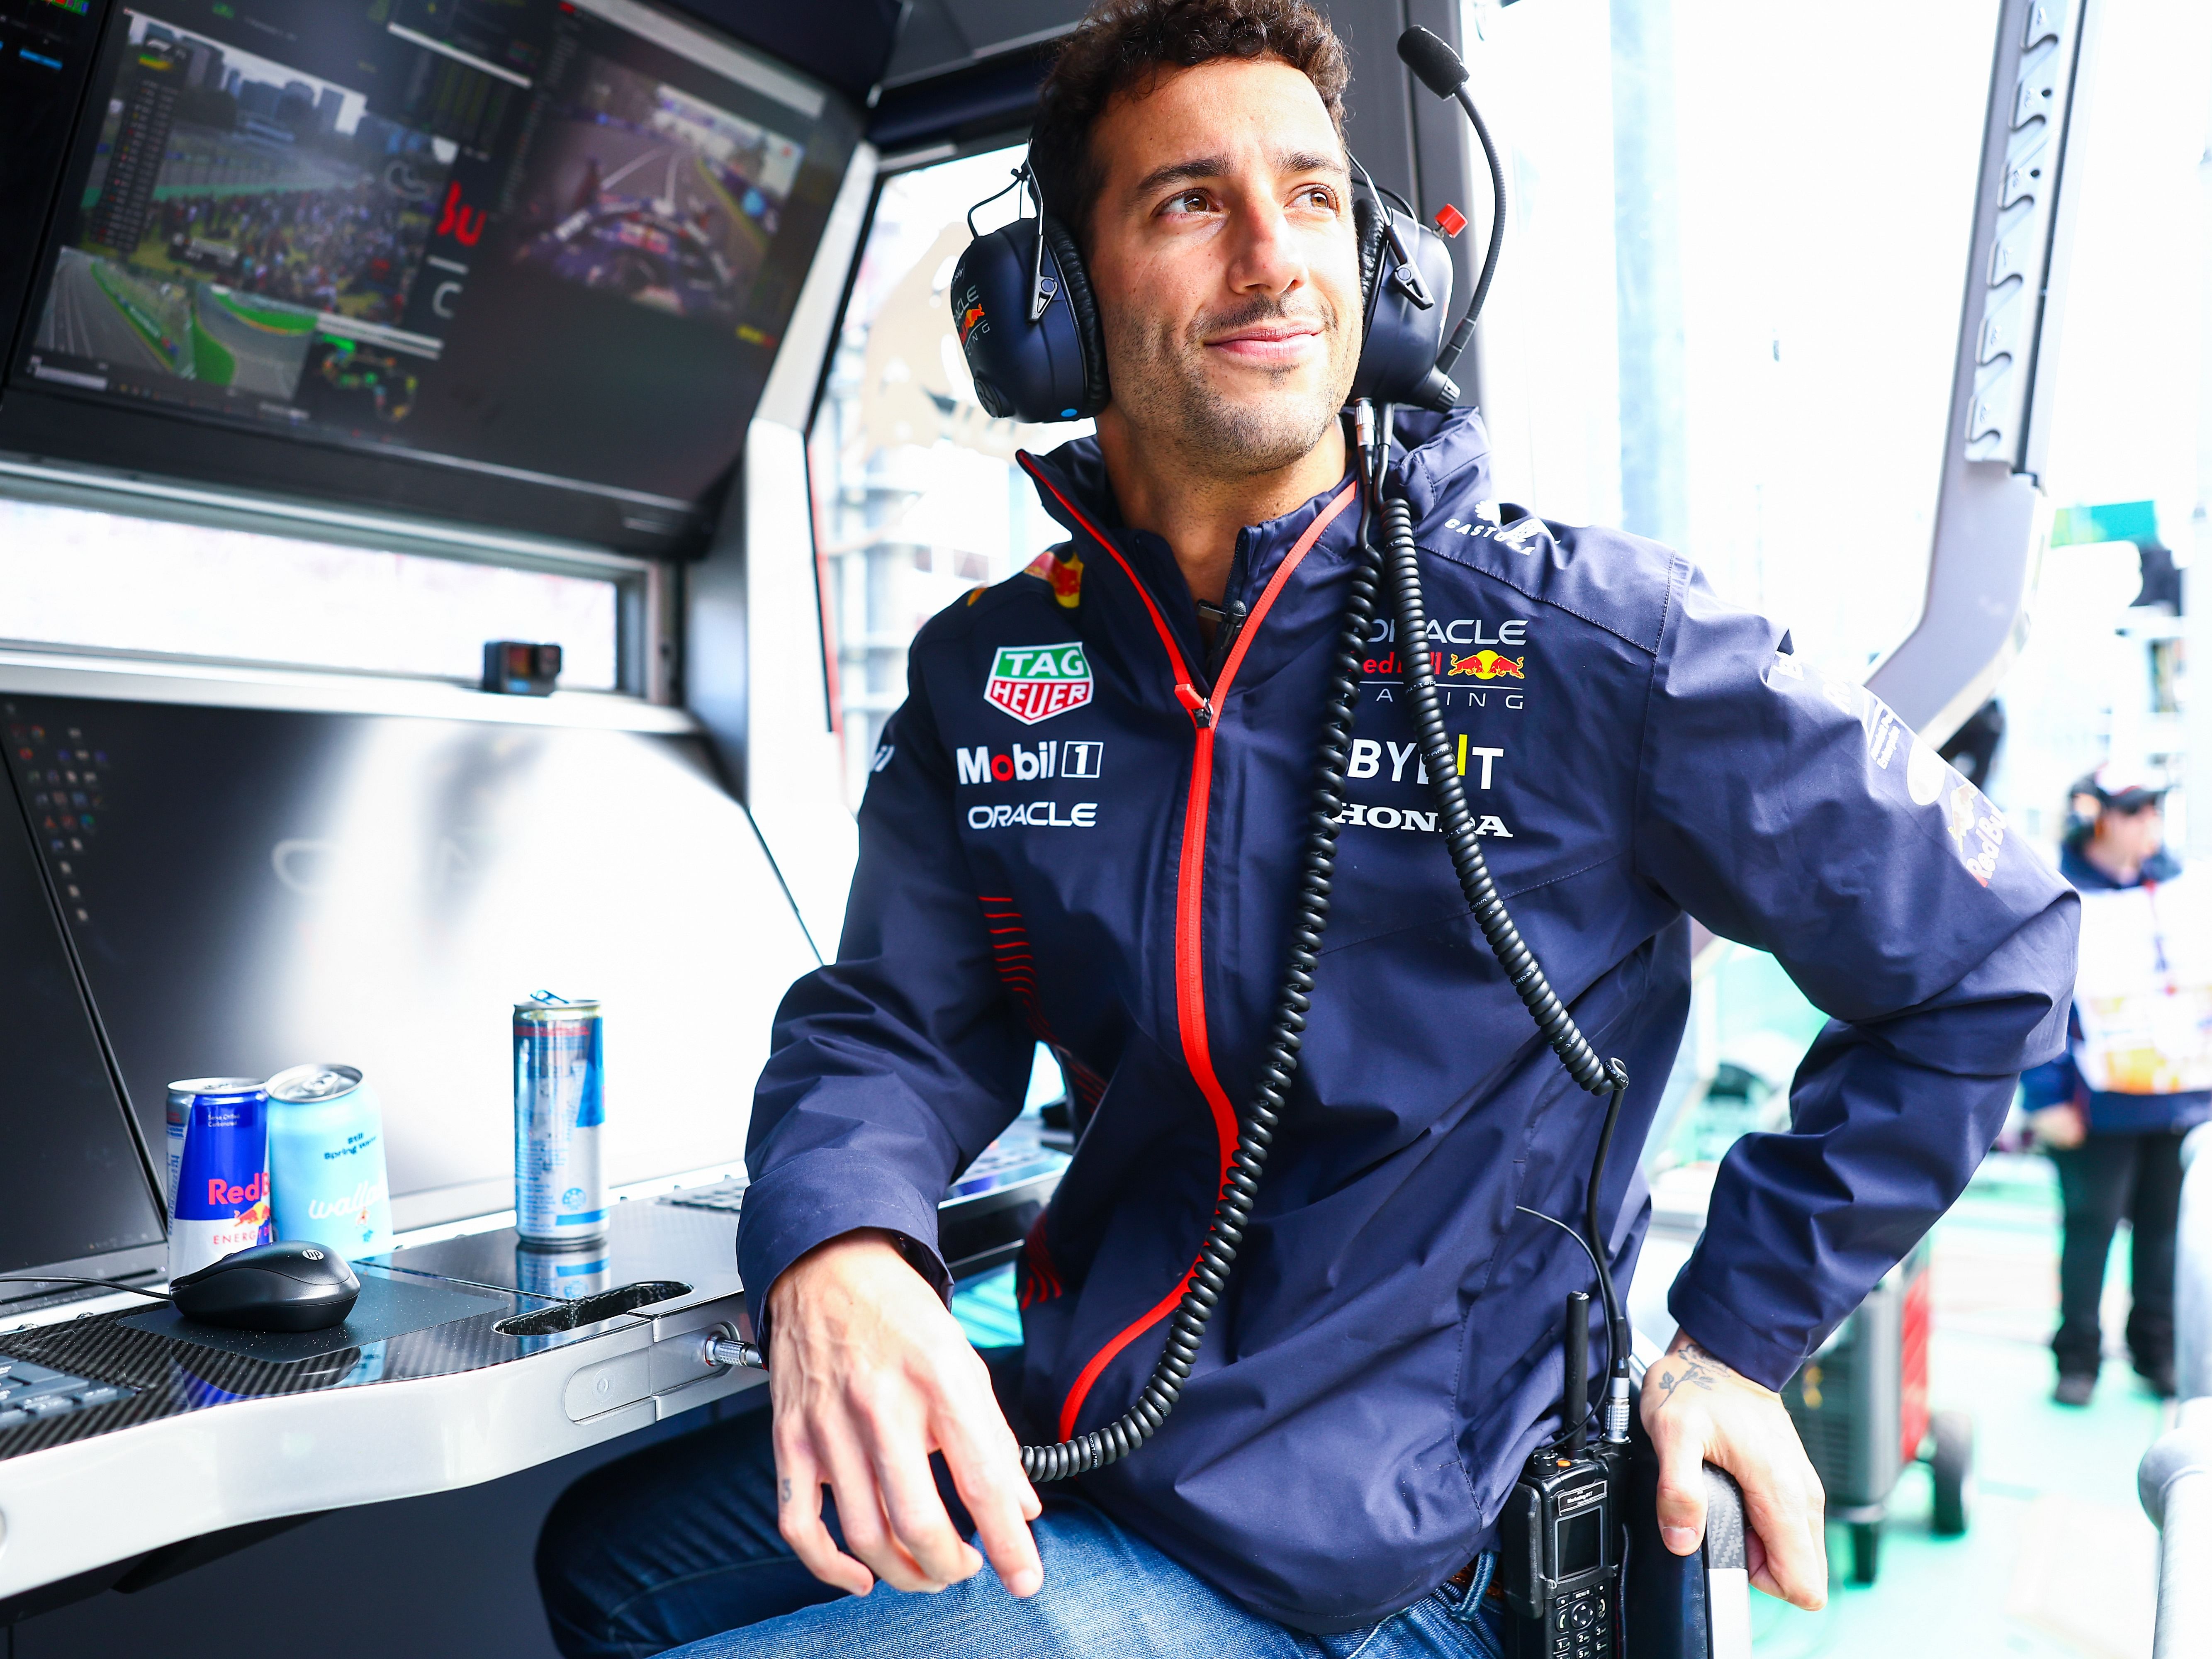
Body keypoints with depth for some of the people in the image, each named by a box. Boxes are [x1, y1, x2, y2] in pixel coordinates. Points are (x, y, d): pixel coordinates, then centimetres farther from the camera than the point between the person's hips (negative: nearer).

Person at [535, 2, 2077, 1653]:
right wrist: (833, 1252, -25)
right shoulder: (985, 674, -2)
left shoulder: (1593, 643, -15)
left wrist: (1737, 1341, -7)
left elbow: (1985, 954, -6)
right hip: (1079, 1421, 6)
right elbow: (895, 1022, -2)